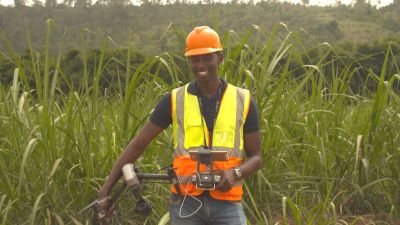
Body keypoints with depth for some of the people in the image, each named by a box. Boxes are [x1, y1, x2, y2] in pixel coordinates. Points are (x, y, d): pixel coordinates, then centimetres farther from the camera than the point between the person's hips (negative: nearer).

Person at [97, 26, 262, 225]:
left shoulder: (242, 101, 3)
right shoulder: (174, 100, 2)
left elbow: (256, 157, 9)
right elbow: (137, 145, 4)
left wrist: (235, 173, -13)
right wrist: (106, 189, -1)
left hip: (226, 204, 0)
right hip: (186, 202, 0)